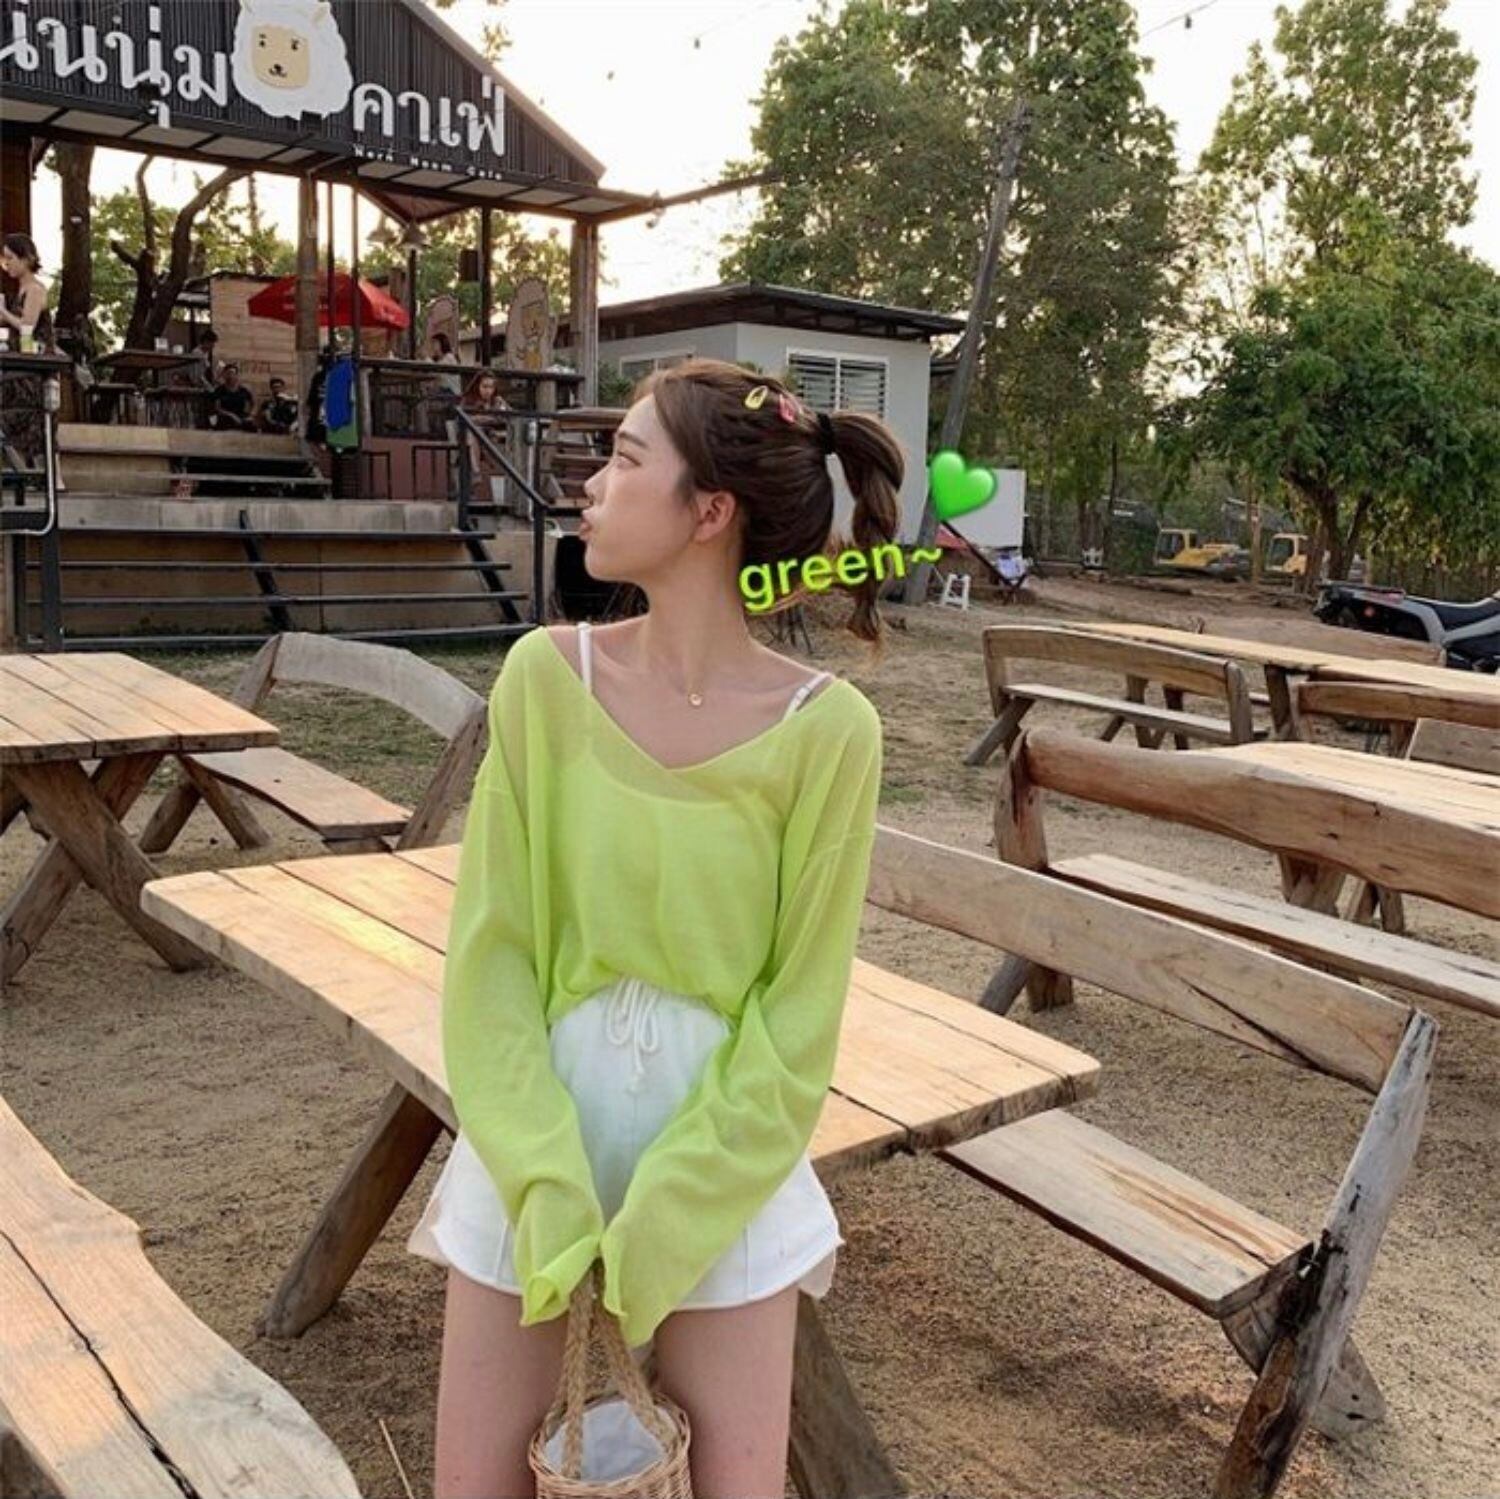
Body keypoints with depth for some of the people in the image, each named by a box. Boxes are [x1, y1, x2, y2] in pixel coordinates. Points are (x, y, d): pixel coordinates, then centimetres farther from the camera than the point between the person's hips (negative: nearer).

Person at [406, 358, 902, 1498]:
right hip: (536, 1144, 2)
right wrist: (546, 1188, -13)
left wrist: (665, 1222, -11)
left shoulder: (827, 728, -15)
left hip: (726, 1155, -1)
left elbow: (796, 1012, -10)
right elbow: (491, 947, -7)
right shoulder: (546, 676, -9)